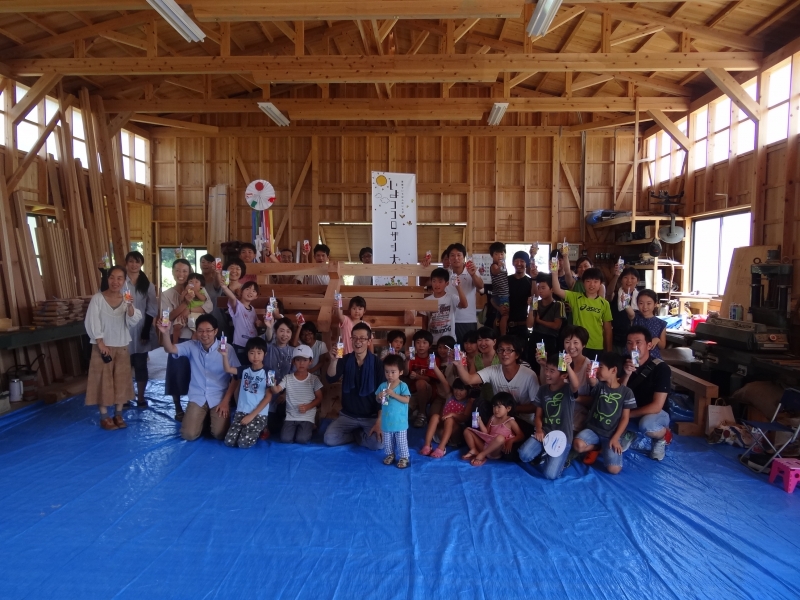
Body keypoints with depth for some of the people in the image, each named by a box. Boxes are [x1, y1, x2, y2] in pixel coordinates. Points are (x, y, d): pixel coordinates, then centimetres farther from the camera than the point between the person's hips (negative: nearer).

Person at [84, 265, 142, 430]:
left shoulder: (126, 300, 2)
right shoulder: (97, 298, -7)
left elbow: (133, 323, -9)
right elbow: (91, 322, -9)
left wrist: (130, 306, -25)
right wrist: (100, 343, -13)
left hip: (122, 347, 3)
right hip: (103, 346, -3)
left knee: (121, 381, 8)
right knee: (103, 381, 2)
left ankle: (118, 415, 20)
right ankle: (104, 417, 13)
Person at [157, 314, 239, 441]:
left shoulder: (227, 349, -8)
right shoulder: (192, 346, -1)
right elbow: (170, 349, -16)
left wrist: (226, 400, -10)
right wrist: (165, 333, -36)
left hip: (219, 398, -2)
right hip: (197, 397, 2)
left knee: (219, 434, -17)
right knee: (188, 435, -12)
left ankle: (213, 418, 18)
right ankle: (203, 419, 21)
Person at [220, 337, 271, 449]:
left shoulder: (267, 373, -6)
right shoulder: (244, 370, 6)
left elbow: (268, 397, -8)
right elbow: (228, 369, -10)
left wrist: (252, 415, -11)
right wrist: (225, 355, -29)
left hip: (259, 414, -4)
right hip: (241, 412, 4)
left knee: (244, 443, -18)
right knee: (229, 442, -9)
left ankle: (261, 430, 11)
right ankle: (248, 430, 18)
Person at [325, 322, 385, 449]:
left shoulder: (377, 363, -8)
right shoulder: (345, 360, -1)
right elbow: (331, 379, -18)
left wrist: (379, 422, -18)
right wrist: (334, 360, -38)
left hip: (371, 417, -2)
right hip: (348, 415, 2)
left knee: (378, 442, -27)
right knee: (329, 439, -18)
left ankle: (356, 434, 5)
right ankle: (360, 434, 7)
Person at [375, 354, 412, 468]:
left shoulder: (403, 386, -13)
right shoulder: (382, 386, -2)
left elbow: (406, 400, -20)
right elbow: (377, 400, 7)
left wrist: (393, 394, -27)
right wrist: (379, 397, -17)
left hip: (400, 420, -4)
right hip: (386, 420, 4)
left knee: (401, 441, 6)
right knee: (387, 440, 18)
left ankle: (404, 457, 22)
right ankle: (390, 454, 38)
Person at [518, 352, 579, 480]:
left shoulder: (568, 390, -9)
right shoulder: (543, 389, 5)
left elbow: (575, 385, -35)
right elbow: (538, 415, 9)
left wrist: (568, 366, -53)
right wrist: (539, 430, -11)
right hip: (544, 433, 4)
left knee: (550, 475, -20)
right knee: (524, 455, -23)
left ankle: (560, 457, 13)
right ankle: (545, 453, 9)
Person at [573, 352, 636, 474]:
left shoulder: (626, 392, -3)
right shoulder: (599, 386, 1)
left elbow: (625, 418, -3)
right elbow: (592, 381, -24)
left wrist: (615, 438, -11)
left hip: (612, 434, -2)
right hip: (593, 429, 2)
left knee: (614, 469, -19)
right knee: (578, 445, -29)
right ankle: (597, 447, 4)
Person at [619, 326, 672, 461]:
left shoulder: (661, 368, -22)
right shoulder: (625, 362, -8)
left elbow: (656, 406, -25)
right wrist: (627, 374, -27)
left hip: (655, 413, -4)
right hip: (632, 409, 4)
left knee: (646, 425, -37)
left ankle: (663, 436, 0)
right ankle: (628, 433, 9)